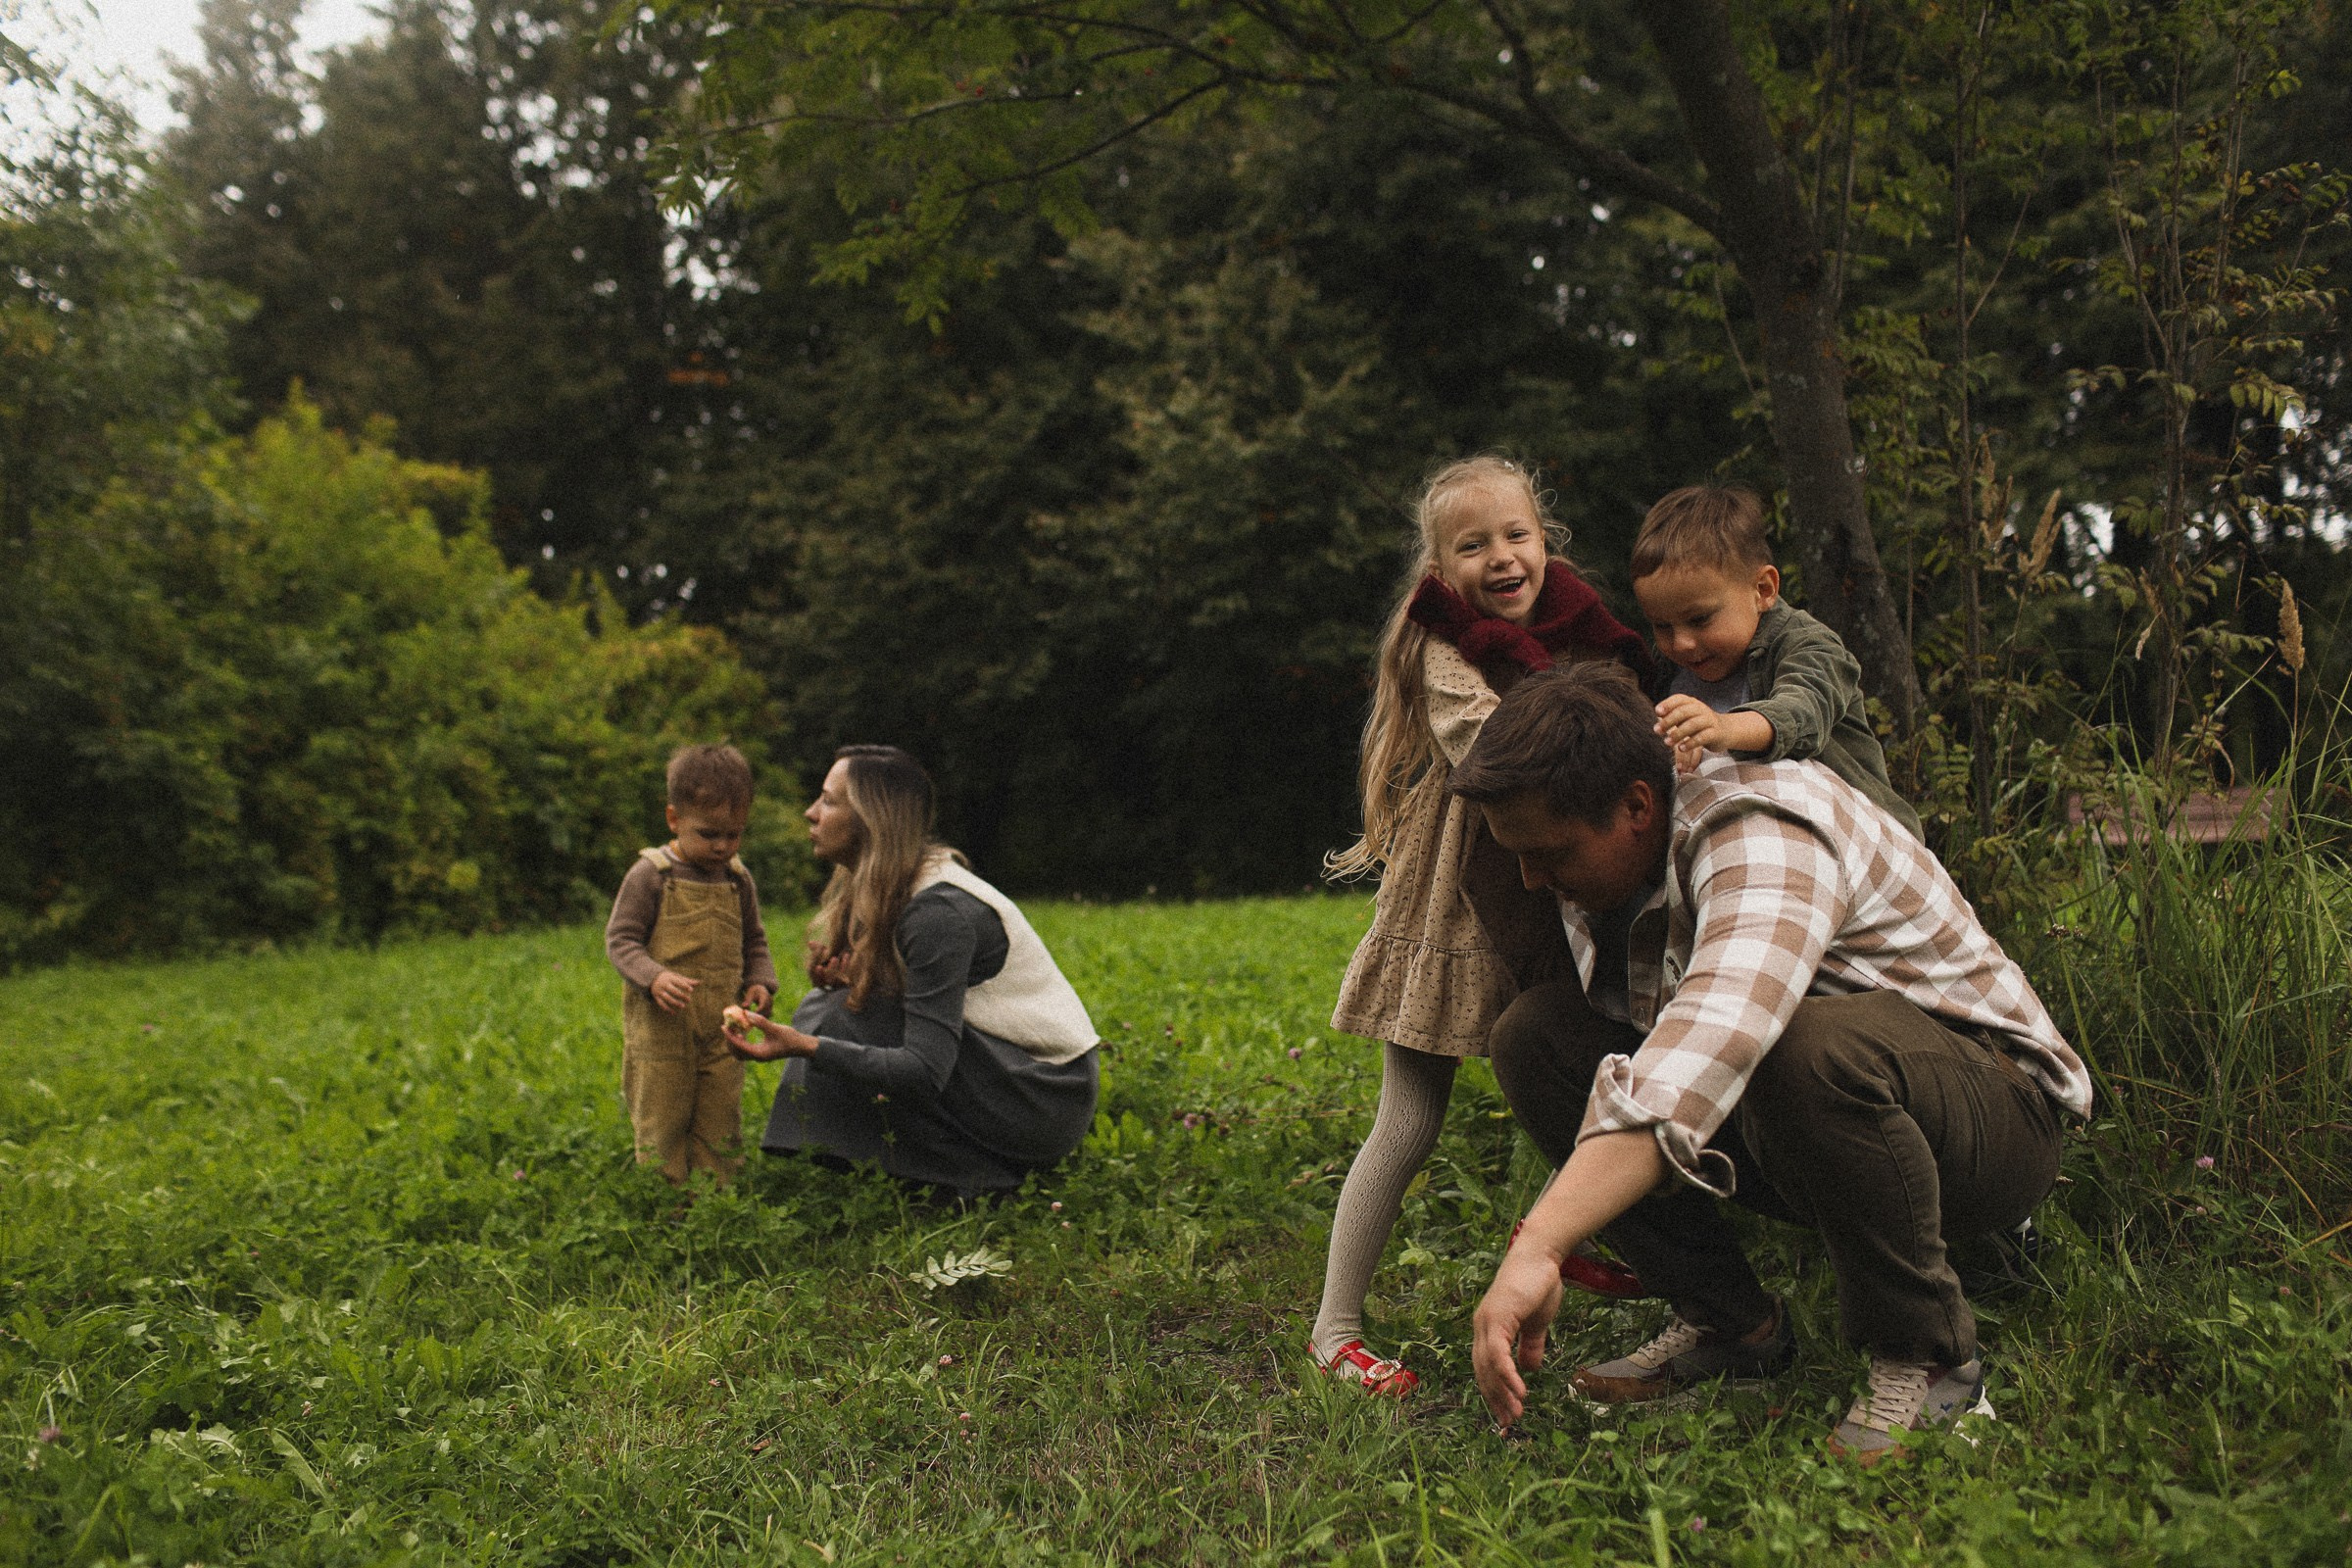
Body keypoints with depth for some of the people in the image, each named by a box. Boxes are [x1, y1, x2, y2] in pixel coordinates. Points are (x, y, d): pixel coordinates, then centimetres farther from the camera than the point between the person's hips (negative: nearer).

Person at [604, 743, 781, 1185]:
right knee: (661, 1131, 1)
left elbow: (753, 941, 21)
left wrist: (760, 981, 2)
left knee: (719, 1129, 8)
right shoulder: (649, 875, -6)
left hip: (721, 1032, 4)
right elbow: (619, 939, -6)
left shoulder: (739, 881, 9)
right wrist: (654, 977, -24)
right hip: (661, 1029, -4)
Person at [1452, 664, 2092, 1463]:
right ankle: (1725, 1318, -1)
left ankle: (1924, 1352, -17)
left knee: (1810, 1046, -42)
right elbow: (1628, 1067, 13)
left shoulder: (1762, 830, -28)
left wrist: (1539, 1247, -52)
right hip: (1798, 1137, 8)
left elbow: (1705, 1050, -46)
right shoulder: (1607, 854, 0)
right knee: (1534, 1032, -7)